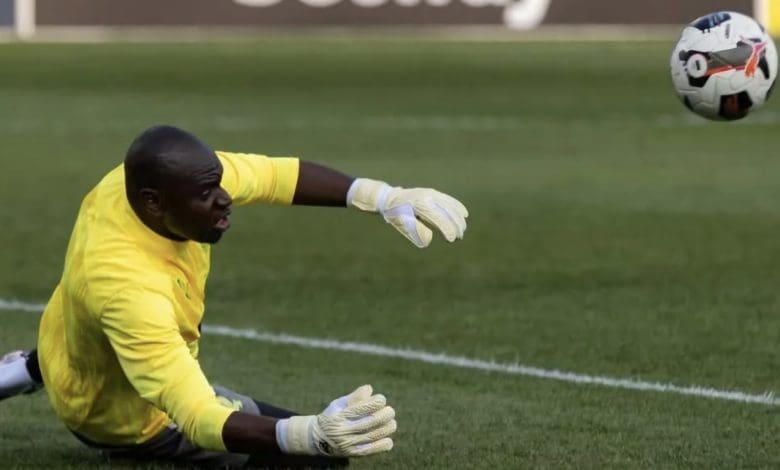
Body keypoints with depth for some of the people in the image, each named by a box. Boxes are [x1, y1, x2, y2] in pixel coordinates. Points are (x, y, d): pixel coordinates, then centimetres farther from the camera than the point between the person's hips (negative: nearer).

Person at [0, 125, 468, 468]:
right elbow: (199, 420, -52)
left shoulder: (155, 176, -27)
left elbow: (278, 175, -17)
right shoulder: (128, 288, -48)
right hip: (126, 413, -7)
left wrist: (386, 198, -31)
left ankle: (39, 369, 37)